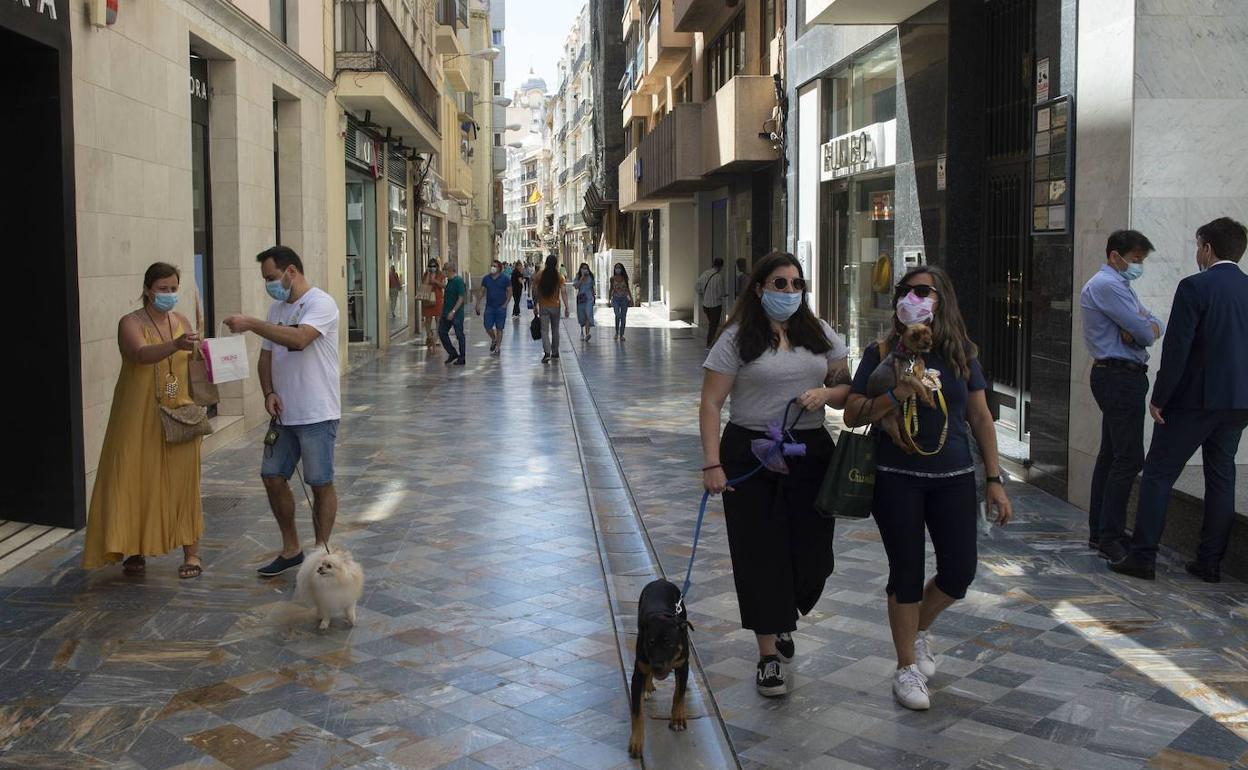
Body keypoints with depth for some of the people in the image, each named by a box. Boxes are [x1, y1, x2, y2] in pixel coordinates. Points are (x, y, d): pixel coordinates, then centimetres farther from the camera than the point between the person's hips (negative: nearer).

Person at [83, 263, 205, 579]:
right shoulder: (130, 323, -7)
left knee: (183, 482, 2)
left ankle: (191, 553, 8)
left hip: (179, 417, 3)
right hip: (140, 419, -2)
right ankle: (136, 551, 18)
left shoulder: (182, 321, 7)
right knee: (136, 482, 1)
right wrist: (175, 345, -44)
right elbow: (142, 354, -29)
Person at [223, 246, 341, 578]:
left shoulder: (320, 303, -13)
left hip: (317, 414, -8)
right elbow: (266, 355, 15)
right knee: (273, 477, 10)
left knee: (320, 484, 2)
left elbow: (299, 339, -31)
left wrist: (251, 324, -27)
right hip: (283, 413, 8)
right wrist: (269, 393, -1)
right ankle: (291, 550, 25)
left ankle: (321, 553, 15)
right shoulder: (277, 308, 13)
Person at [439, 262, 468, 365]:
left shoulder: (459, 281, -16)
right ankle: (452, 353, 21)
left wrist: (453, 311, -24)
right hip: (447, 313, 9)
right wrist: (443, 313, 20)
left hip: (456, 314, -9)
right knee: (442, 332, 9)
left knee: (459, 335, 1)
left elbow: (461, 298, -20)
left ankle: (462, 358, 10)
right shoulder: (449, 281, 12)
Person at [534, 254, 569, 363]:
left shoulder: (539, 275, -3)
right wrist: (566, 307, -7)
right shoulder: (559, 276, -6)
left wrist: (535, 305, 10)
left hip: (543, 306, 0)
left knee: (545, 330, 0)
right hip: (555, 306, 0)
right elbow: (563, 292, -10)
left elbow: (535, 292, 0)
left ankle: (547, 352, -16)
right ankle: (555, 353, 23)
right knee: (555, 330, 15)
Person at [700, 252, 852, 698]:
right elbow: (711, 404, -6)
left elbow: (847, 389, 14)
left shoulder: (821, 335, 9)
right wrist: (712, 464, -13)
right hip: (751, 454, -3)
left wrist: (826, 394, -10)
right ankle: (769, 655, 14)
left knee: (812, 553, 3)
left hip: (811, 452, 3)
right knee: (760, 555, 0)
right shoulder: (738, 339, -3)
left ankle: (784, 618, 35)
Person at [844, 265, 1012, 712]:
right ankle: (907, 667, 20)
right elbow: (852, 415, -5)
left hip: (953, 478, 3)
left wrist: (994, 479, 4)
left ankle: (918, 629, 35)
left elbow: (981, 419, 7)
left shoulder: (961, 354, 4)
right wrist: (897, 394, -22)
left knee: (960, 571, 4)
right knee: (907, 571, 3)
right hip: (897, 479, -3)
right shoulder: (882, 353, -3)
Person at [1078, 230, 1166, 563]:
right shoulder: (1105, 285, -13)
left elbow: (1156, 325, 13)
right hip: (1120, 376, -11)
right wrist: (1146, 328, 5)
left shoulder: (1121, 285, 21)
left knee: (1112, 455, 13)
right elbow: (1144, 332, -18)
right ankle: (1110, 536, -10)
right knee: (1129, 458, -12)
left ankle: (1100, 531, 19)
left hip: (1120, 377, 11)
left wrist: (1143, 327, -8)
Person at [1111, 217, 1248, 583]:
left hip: (1194, 399, -6)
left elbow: (1176, 349, -16)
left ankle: (1143, 557, 2)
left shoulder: (1195, 287, -13)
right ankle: (1210, 562, 16)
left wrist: (1159, 398, -9)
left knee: (1158, 473, 2)